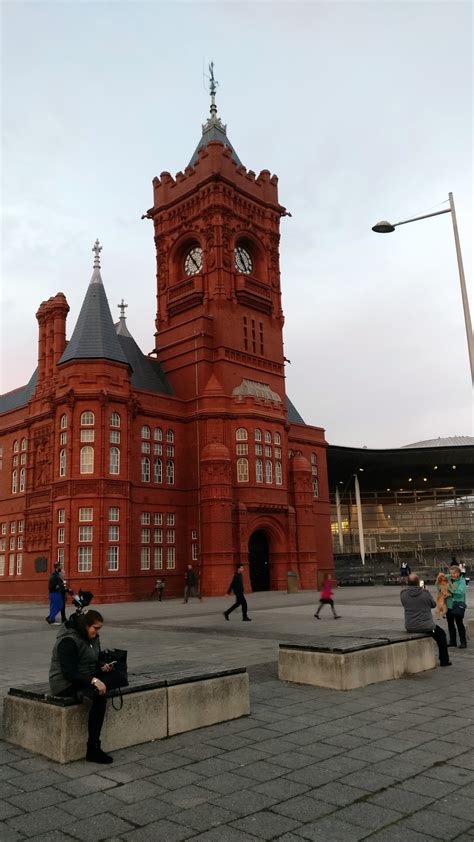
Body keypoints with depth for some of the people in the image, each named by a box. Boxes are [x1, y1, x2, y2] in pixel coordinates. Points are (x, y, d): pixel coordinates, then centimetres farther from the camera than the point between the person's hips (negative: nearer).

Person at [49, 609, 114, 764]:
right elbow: (69, 673, -24)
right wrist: (93, 681, -33)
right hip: (65, 685, -9)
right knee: (100, 696, -32)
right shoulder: (68, 641, -16)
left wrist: (101, 669, -2)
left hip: (83, 680, 9)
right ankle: (93, 749, -26)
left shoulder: (92, 638, 11)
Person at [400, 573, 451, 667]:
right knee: (441, 634, 24)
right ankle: (444, 661, 26)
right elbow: (433, 605, 0)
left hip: (409, 627, 4)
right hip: (425, 626, -4)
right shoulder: (425, 593, -15)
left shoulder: (403, 593, -9)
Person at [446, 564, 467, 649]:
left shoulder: (462, 581, -8)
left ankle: (463, 642, 4)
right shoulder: (448, 578, 4)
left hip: (458, 603, -5)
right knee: (450, 623, 13)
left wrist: (451, 585, -25)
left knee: (459, 623, -7)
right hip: (449, 604, 5)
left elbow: (460, 592, -22)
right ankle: (452, 641, 25)